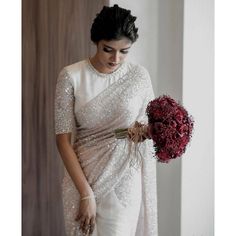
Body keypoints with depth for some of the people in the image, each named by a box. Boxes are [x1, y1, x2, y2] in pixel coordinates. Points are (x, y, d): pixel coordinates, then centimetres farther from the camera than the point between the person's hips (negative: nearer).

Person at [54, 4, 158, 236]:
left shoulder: (139, 75, -2)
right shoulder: (71, 76, -8)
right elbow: (63, 139, -9)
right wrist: (86, 194, -14)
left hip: (125, 181, 1)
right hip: (81, 178, -1)